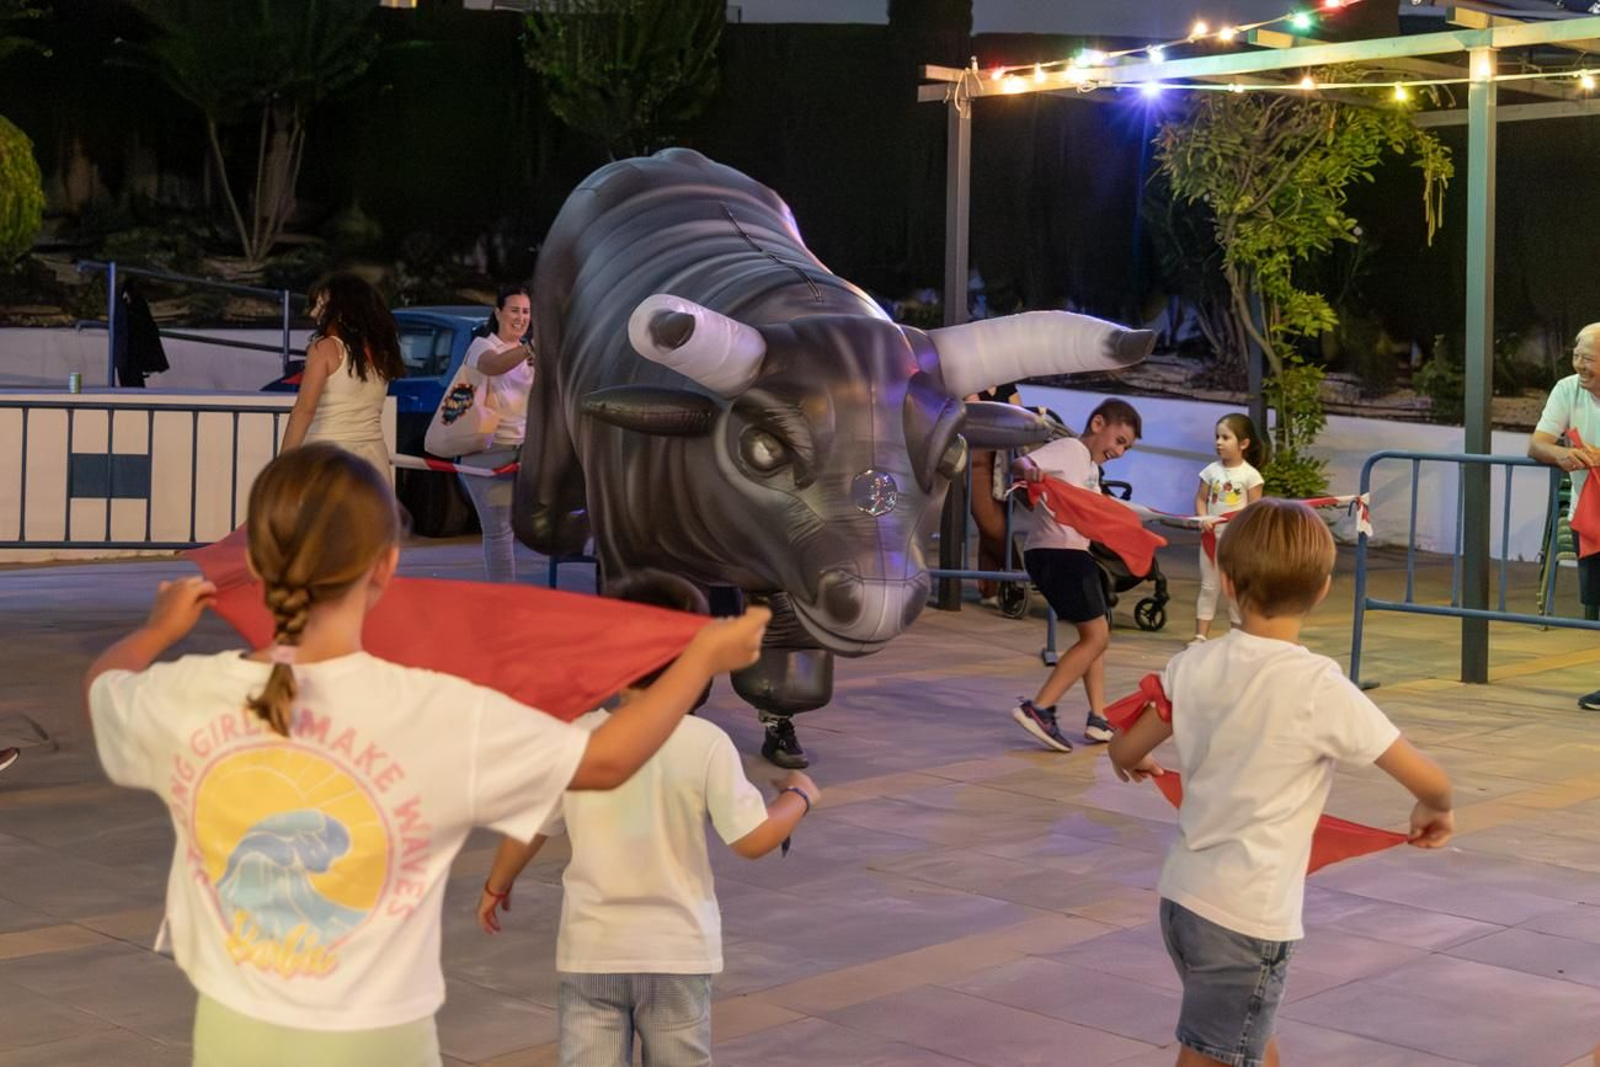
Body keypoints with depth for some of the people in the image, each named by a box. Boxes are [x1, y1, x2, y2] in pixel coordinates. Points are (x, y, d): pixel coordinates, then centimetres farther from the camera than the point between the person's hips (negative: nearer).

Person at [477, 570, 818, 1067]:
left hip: (590, 951, 1)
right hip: (678, 951, 0)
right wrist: (799, 796, 10)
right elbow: (753, 839, -10)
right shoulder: (706, 744, -12)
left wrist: (496, 886, 22)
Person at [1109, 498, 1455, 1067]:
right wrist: (1434, 810, 13)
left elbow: (1124, 753, 9)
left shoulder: (1194, 665, -3)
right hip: (1249, 916, -6)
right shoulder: (1321, 689, -16)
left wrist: (1136, 762, 32)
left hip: (1182, 893, 6)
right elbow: (1429, 780, -10)